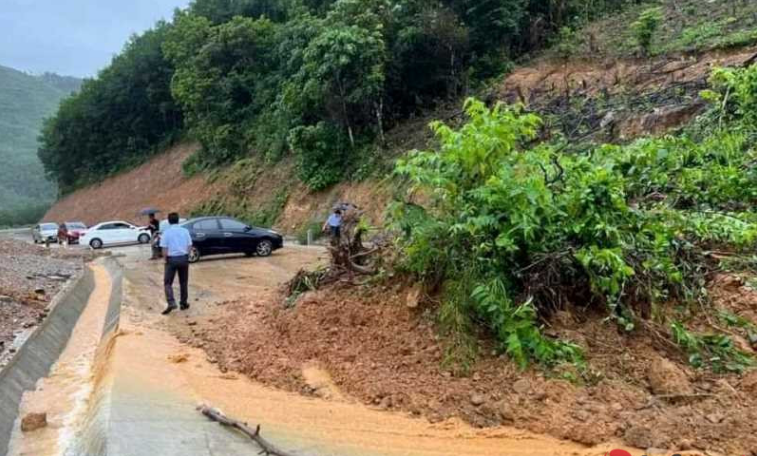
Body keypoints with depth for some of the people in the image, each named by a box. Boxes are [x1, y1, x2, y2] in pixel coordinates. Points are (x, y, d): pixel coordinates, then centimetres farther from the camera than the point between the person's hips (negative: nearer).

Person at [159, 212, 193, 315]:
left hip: (172, 259, -3)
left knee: (168, 283, 4)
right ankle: (183, 303, 20)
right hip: (184, 258, 3)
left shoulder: (166, 232, -6)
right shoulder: (185, 231, 2)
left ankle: (171, 303, -13)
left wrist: (165, 260, 2)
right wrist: (186, 256, 10)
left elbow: (164, 248, -9)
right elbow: (189, 246, 1)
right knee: (183, 282, 14)